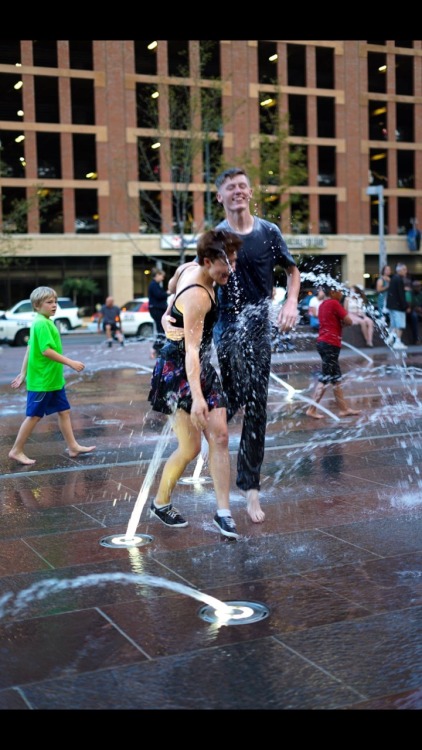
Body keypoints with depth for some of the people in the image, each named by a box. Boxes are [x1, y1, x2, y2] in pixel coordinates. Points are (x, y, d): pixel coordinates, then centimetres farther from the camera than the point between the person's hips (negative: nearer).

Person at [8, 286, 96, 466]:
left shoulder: (44, 322, 11)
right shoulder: (42, 323, -18)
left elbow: (30, 348, 15)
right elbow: (46, 350, -26)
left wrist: (23, 373, 18)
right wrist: (71, 363, -25)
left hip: (53, 379, 9)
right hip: (42, 380, -9)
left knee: (64, 411, 11)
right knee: (34, 416, 1)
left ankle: (73, 447, 18)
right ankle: (16, 450, 12)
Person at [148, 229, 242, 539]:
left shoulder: (191, 268, 2)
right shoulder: (197, 297, -26)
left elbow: (172, 287, 25)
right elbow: (191, 349, -33)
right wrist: (197, 397, -40)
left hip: (203, 369, 9)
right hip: (178, 373, -9)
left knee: (220, 437, 0)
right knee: (191, 447, -5)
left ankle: (223, 511, 3)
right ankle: (161, 503, 18)